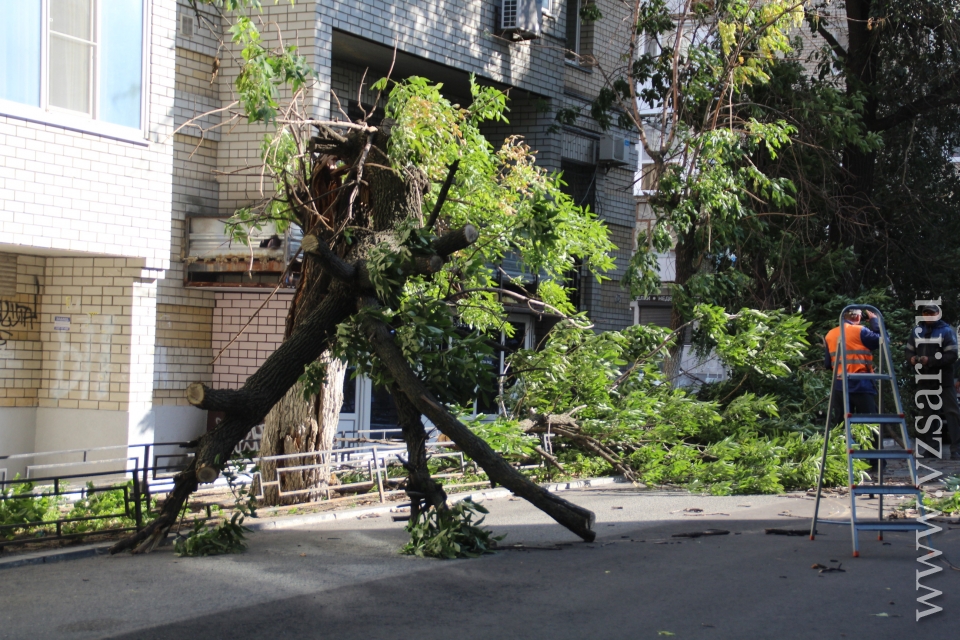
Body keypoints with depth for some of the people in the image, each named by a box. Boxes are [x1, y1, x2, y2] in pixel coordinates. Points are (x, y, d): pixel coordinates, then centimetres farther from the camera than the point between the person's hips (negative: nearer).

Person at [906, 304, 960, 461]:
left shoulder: (947, 331, -6)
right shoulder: (916, 332, 8)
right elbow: (909, 352, 13)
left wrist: (930, 360, -23)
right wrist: (912, 359, -11)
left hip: (943, 381, -5)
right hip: (924, 381, 5)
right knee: (926, 413, 10)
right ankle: (931, 447, 19)